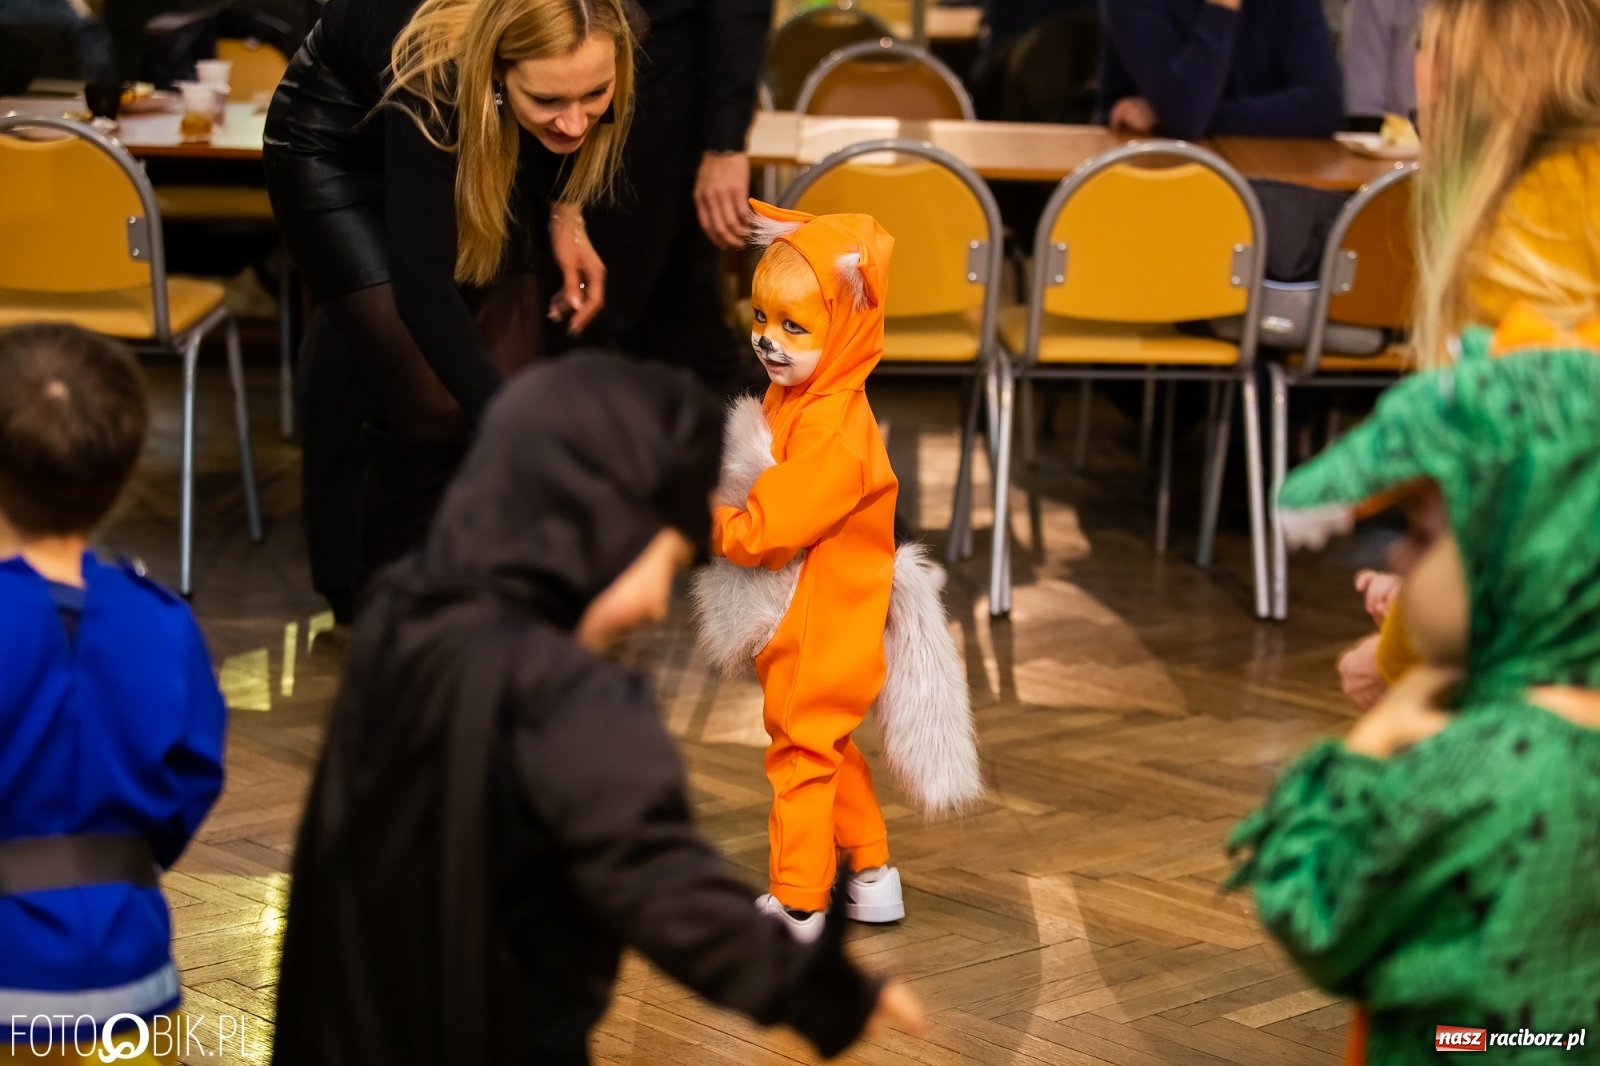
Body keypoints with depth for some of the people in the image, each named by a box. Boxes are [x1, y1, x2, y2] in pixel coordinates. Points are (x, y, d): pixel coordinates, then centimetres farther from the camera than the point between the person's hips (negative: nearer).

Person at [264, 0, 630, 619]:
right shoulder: (433, 81, -43)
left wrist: (564, 216, -14)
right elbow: (423, 284, -45)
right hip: (340, 153, -5)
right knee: (430, 407, -16)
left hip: (474, 157, 5)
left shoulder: (581, 68, -29)